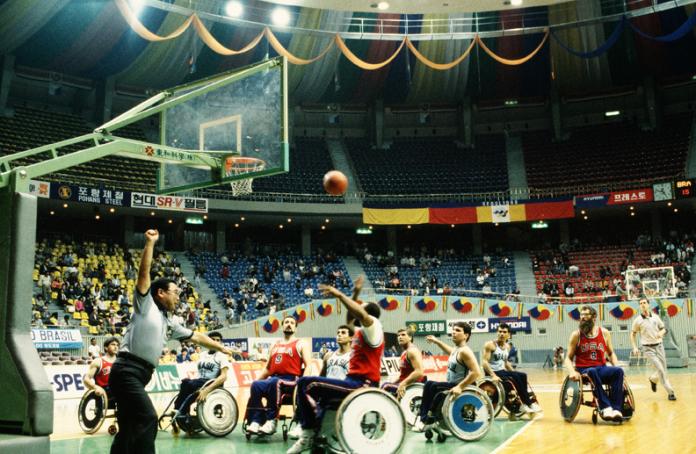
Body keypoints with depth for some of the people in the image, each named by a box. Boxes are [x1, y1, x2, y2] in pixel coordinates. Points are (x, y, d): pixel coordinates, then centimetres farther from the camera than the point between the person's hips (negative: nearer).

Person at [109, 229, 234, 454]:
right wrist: (150, 243, -12)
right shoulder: (146, 305, 3)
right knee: (148, 419, -17)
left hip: (137, 376, 9)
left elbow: (196, 337, 32)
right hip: (127, 371, -9)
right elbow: (144, 272, -7)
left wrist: (221, 348, 39)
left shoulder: (169, 323, 23)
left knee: (128, 429, 9)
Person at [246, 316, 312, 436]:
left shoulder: (301, 344, 10)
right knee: (256, 385, -27)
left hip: (291, 380, -5)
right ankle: (256, 421, -28)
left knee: (274, 382, -38)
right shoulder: (275, 346, 26)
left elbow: (308, 366, -2)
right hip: (272, 379, 5)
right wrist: (258, 380, 13)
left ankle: (271, 421, -32)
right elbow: (267, 368, 29)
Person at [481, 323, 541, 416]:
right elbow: (484, 362, -19)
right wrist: (493, 375, -29)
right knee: (515, 377, -26)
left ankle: (524, 404, -12)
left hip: (502, 371, 7)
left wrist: (514, 372, 11)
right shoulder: (490, 345, -11)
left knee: (522, 376, -15)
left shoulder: (507, 347, 12)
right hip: (493, 373, -7)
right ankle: (528, 403, -18)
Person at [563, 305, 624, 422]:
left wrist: (616, 367, -3)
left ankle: (616, 409, -33)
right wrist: (572, 372, -19)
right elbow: (568, 358, 1)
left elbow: (611, 353, 17)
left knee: (618, 371, -28)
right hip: (584, 370, -3)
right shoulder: (576, 335, 0)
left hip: (601, 369, 3)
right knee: (593, 372, -38)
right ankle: (605, 407, -40)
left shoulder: (604, 333, 7)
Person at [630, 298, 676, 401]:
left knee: (663, 369, 9)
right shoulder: (637, 320, -5)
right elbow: (633, 334, 4)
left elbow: (663, 329, 11)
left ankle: (653, 379, 40)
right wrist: (635, 347, -5)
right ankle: (670, 392, -6)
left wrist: (661, 333, -12)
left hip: (659, 345, 4)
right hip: (648, 348, -3)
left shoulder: (656, 317, 2)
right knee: (660, 369, -12)